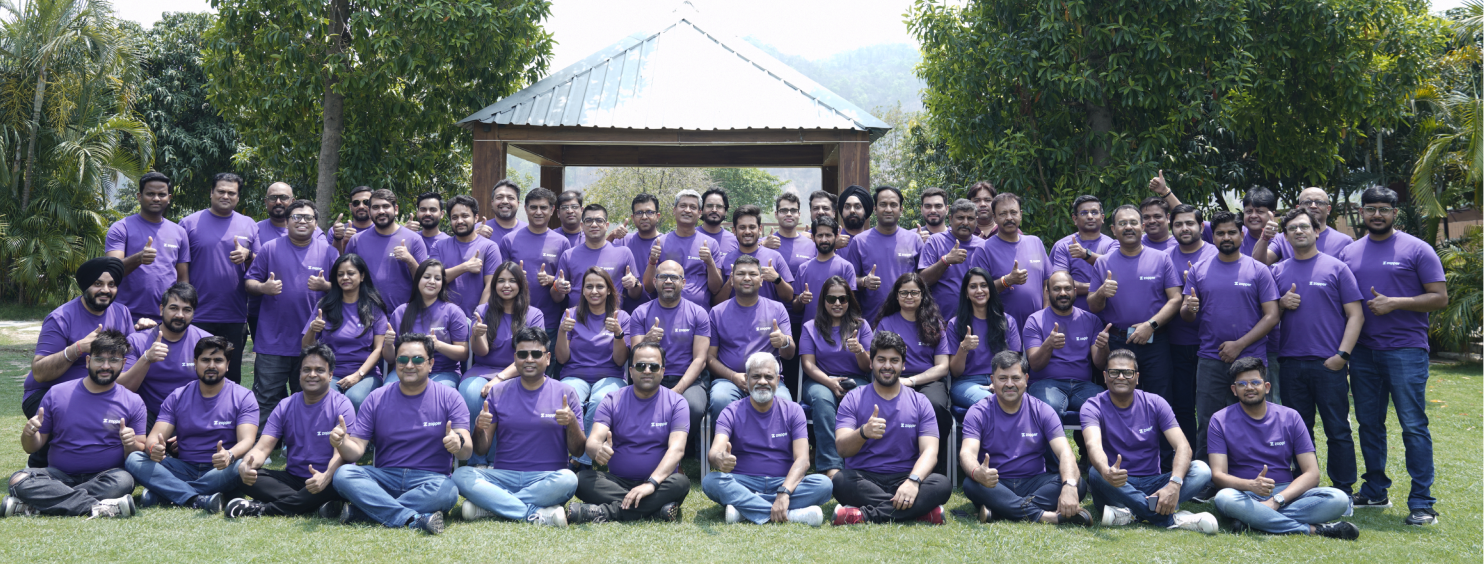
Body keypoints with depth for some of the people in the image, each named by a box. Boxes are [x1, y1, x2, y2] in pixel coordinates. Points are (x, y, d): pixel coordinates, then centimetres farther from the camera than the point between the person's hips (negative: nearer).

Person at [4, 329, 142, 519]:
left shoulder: (133, 402, 4)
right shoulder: (56, 394, 6)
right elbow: (32, 448, 11)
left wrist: (131, 445, -19)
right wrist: (29, 434, -12)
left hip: (104, 477, -1)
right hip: (59, 475, 1)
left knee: (123, 481, -35)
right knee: (19, 480, -27)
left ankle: (34, 507, -28)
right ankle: (98, 507, -36)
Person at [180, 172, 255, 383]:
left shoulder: (249, 225, 10)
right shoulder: (189, 223, 4)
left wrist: (247, 256, -10)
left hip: (235, 318, 2)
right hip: (198, 316, -2)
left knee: (232, 377, 8)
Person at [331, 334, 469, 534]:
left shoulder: (449, 398, 3)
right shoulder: (376, 399, 8)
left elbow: (466, 452, -6)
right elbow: (357, 449, 2)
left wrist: (459, 444, -31)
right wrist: (342, 444, -23)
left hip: (429, 479, -2)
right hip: (384, 477, 2)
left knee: (447, 490, -36)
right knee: (343, 474, -25)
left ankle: (356, 511, -28)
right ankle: (414, 519, -38)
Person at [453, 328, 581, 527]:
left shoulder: (565, 393, 5)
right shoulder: (498, 392, 10)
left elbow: (578, 451, 3)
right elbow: (481, 450, 8)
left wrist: (572, 423, -17)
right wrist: (479, 429, -14)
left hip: (546, 479, -1)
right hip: (503, 476, 2)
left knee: (568, 479, -34)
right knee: (461, 475, -25)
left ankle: (489, 505, -23)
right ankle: (538, 514, -28)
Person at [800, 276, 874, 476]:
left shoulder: (861, 325, 13)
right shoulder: (811, 327, 12)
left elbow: (868, 367, 6)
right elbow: (808, 364, 2)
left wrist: (859, 351, -18)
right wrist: (829, 382, -18)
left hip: (856, 381, 1)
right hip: (821, 380, 0)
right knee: (822, 397, -37)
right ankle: (831, 466, -45)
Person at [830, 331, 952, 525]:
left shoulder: (920, 403, 10)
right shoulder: (853, 399, 6)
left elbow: (930, 451, -3)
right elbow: (842, 448, -8)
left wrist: (913, 480, -25)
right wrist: (863, 433, -32)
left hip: (904, 479, 1)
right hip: (864, 480, -1)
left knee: (942, 485, -28)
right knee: (840, 481, -34)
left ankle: (865, 514, -32)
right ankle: (919, 511, -29)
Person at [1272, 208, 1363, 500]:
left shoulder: (1336, 268, 2)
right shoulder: (1278, 271, 12)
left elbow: (1356, 314, -1)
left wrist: (1342, 354, -10)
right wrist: (1281, 303, -5)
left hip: (1328, 363, -3)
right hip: (1291, 363, 3)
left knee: (1338, 430, 0)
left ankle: (1343, 493, 8)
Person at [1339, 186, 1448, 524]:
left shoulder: (1416, 250, -1)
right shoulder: (1349, 253, 12)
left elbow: (1440, 298, -4)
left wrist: (1394, 303, -15)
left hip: (1405, 350, -5)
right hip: (1363, 352, 5)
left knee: (1413, 426, -7)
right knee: (1369, 424, 11)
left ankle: (1422, 502, -3)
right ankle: (1375, 492, 23)